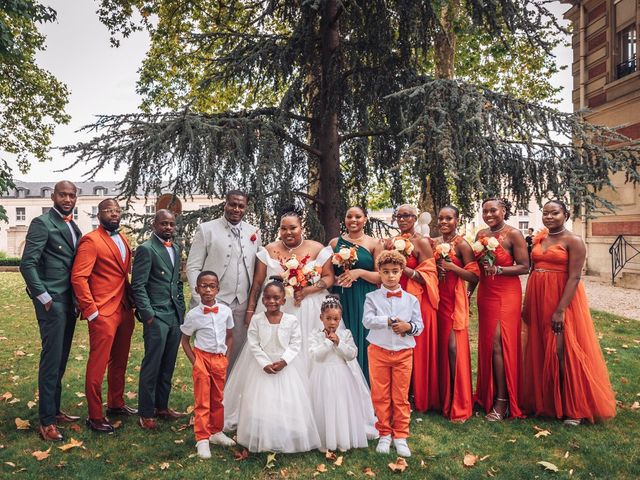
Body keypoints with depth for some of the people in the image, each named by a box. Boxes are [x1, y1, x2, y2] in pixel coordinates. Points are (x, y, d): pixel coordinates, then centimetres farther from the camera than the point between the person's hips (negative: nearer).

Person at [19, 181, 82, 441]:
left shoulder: (73, 227, 15)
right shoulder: (42, 223, -9)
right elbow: (27, 264, -14)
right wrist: (44, 297, -15)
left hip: (69, 302, 7)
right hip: (52, 302, -7)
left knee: (61, 359, 14)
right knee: (51, 359, -4)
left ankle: (55, 410, 26)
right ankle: (46, 421, 5)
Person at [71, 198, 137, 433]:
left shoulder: (123, 240, 15)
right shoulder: (91, 241, -10)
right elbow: (78, 278, -16)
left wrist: (132, 300, 12)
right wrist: (91, 311, -17)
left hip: (124, 311, 8)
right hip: (103, 314, -8)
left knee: (120, 362, 18)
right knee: (98, 365, 1)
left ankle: (116, 403, 33)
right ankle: (95, 416, 12)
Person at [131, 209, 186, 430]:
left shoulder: (176, 248, 15)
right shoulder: (146, 249, -7)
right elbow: (138, 286, -11)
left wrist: (181, 309, 13)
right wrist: (148, 314, -14)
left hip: (175, 315, 7)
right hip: (156, 316, -7)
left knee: (168, 366, 13)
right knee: (152, 366, 0)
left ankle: (161, 406, 26)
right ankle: (145, 413, 12)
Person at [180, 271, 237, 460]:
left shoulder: (226, 311, -5)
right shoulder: (193, 314, -11)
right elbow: (185, 341, 0)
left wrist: (225, 357, 2)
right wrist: (195, 362, -7)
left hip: (220, 360, 3)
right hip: (202, 358, -3)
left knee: (218, 398, 15)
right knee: (202, 401, 3)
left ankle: (216, 432, 31)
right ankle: (202, 439, 11)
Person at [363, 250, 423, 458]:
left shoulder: (411, 299, 4)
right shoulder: (372, 297, 0)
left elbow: (419, 325, 2)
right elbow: (367, 320, -12)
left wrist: (408, 326, -19)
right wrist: (389, 321, -20)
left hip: (403, 353, 1)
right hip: (378, 351, -1)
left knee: (401, 396, 7)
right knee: (380, 395, 7)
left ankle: (400, 437, 19)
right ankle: (384, 434, 21)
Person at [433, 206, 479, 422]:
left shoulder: (462, 244, -6)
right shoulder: (434, 243, 10)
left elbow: (474, 276, -10)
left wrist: (451, 266, -18)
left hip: (455, 299, -5)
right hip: (437, 297, 6)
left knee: (454, 347, -9)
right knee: (440, 346, 9)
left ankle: (459, 405, 1)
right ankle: (443, 398, 23)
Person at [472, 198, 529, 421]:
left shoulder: (513, 234, -8)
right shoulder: (481, 234, 10)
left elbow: (524, 267, -12)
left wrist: (497, 269, -22)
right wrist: (469, 292, 13)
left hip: (507, 294, -6)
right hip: (485, 293, 6)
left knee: (498, 343, -7)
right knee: (487, 343, 9)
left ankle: (502, 400, 4)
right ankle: (487, 395, 21)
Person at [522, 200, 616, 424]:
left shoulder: (573, 241, -9)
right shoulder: (539, 239, 10)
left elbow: (574, 278, -15)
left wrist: (561, 310, -21)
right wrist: (527, 305, 10)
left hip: (563, 298, -6)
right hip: (538, 299, 6)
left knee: (563, 352, -3)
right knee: (540, 350, 12)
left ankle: (574, 408, 11)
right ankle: (543, 402, 27)